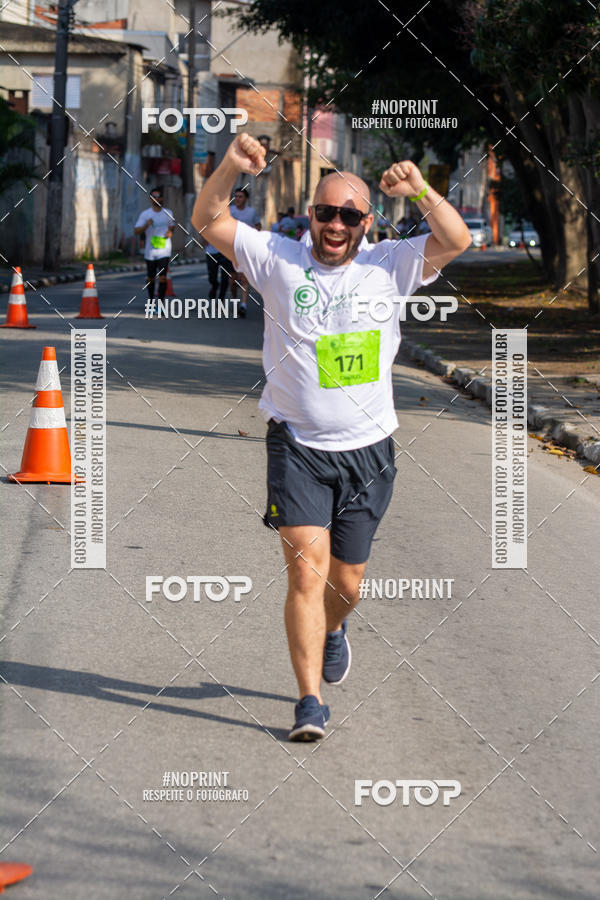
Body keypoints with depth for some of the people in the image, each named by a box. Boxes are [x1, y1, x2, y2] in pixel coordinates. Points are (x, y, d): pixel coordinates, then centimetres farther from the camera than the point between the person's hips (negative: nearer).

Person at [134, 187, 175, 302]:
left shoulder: (168, 213, 7)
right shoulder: (145, 214, -1)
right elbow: (136, 231, -6)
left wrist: (170, 232, -1)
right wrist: (146, 225, -25)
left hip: (164, 251, 0)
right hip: (150, 252, 0)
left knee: (163, 277, -12)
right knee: (151, 278, 10)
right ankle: (151, 302, 27)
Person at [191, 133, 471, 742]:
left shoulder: (389, 266, 2)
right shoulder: (278, 261, 0)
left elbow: (456, 241, -9)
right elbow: (208, 221, -2)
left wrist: (420, 191, -24)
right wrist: (231, 168, -19)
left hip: (368, 451, 2)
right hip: (297, 448, -2)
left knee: (347, 583, 12)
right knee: (307, 571, -14)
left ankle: (332, 629, 47)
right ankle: (311, 702, -10)